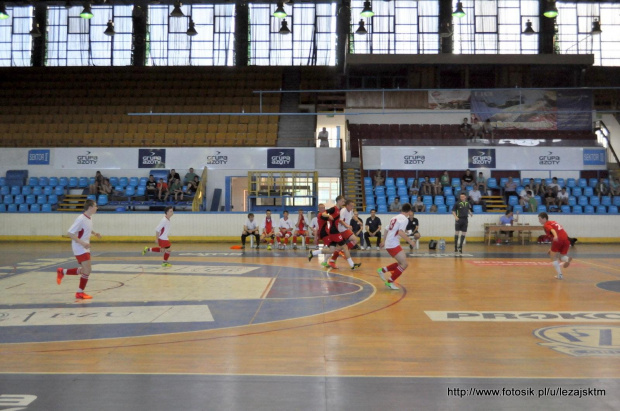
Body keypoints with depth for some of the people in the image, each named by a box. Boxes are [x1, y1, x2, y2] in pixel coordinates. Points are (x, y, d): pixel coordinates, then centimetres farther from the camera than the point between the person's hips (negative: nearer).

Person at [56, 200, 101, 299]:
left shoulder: (89, 218, 6)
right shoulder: (81, 219, -21)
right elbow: (69, 233, -24)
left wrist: (94, 233, 10)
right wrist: (82, 243, -29)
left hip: (85, 247, 9)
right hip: (79, 248, -9)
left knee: (84, 270, 15)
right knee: (87, 270, -11)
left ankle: (62, 271, 29)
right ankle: (80, 293, 3)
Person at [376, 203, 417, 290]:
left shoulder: (395, 217, 17)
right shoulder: (404, 219, -9)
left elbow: (386, 230, 25)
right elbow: (401, 232, -24)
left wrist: (384, 241, 37)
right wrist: (410, 241, -17)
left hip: (388, 244, 9)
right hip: (393, 245, -9)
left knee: (402, 263, 17)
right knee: (404, 264, -8)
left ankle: (382, 270, 20)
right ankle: (390, 282, -4)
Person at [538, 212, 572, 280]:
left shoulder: (546, 225, 8)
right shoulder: (553, 223, 31)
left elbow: (552, 230, -15)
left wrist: (555, 236, -37)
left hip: (558, 239, -7)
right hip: (566, 239, 7)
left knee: (554, 257, 13)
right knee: (560, 257, 22)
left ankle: (560, 275, 3)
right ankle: (567, 259, -14)